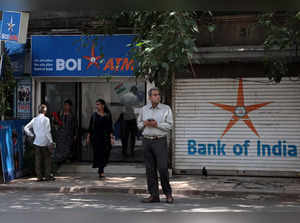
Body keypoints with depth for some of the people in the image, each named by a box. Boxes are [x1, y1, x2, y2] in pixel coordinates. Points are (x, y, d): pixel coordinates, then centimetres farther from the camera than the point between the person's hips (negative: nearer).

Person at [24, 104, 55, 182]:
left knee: (38, 159, 6)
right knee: (47, 159, 5)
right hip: (45, 143, -5)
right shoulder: (46, 119, -10)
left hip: (37, 142, 5)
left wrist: (32, 135, 8)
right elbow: (47, 131, -14)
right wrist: (51, 141, -8)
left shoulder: (34, 119, 7)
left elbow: (26, 128, 5)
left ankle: (39, 176, 7)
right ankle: (47, 176, 6)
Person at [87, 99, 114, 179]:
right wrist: (88, 137, 5)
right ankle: (101, 172, -8)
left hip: (105, 137, 1)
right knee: (98, 153, -7)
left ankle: (100, 170, 21)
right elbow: (90, 127, 8)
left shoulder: (108, 115, 3)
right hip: (96, 137, -1)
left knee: (104, 154, 1)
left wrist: (111, 137, -4)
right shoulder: (94, 115, 5)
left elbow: (110, 127, 2)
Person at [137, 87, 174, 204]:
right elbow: (139, 124, 17)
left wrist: (157, 124, -16)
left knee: (162, 168, -9)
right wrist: (145, 124, -5)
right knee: (150, 169, 3)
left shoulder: (166, 109, 2)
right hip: (147, 141, 3)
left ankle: (168, 194, 5)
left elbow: (169, 125, -4)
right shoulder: (144, 109, 11)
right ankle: (154, 195, 8)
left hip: (160, 141, -3)